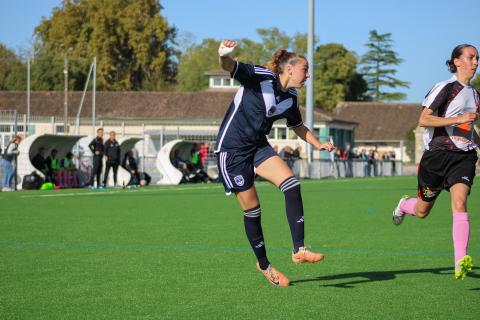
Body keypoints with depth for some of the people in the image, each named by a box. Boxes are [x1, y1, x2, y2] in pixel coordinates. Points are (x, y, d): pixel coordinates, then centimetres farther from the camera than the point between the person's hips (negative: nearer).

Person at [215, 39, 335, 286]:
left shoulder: (290, 99, 5)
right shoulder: (260, 76, -16)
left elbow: (298, 126, 23)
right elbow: (229, 67, -31)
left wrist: (319, 144, 9)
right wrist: (224, 55, -55)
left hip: (258, 146, 7)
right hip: (231, 148, -7)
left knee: (292, 184, -16)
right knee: (251, 209, -3)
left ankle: (299, 250, -16)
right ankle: (263, 264, 17)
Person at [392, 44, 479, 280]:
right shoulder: (445, 88, -8)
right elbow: (423, 120, -15)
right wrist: (458, 119, -21)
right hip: (438, 154, -4)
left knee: (459, 202, -19)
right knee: (422, 210, 10)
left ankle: (460, 263, -27)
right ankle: (404, 205, 49)